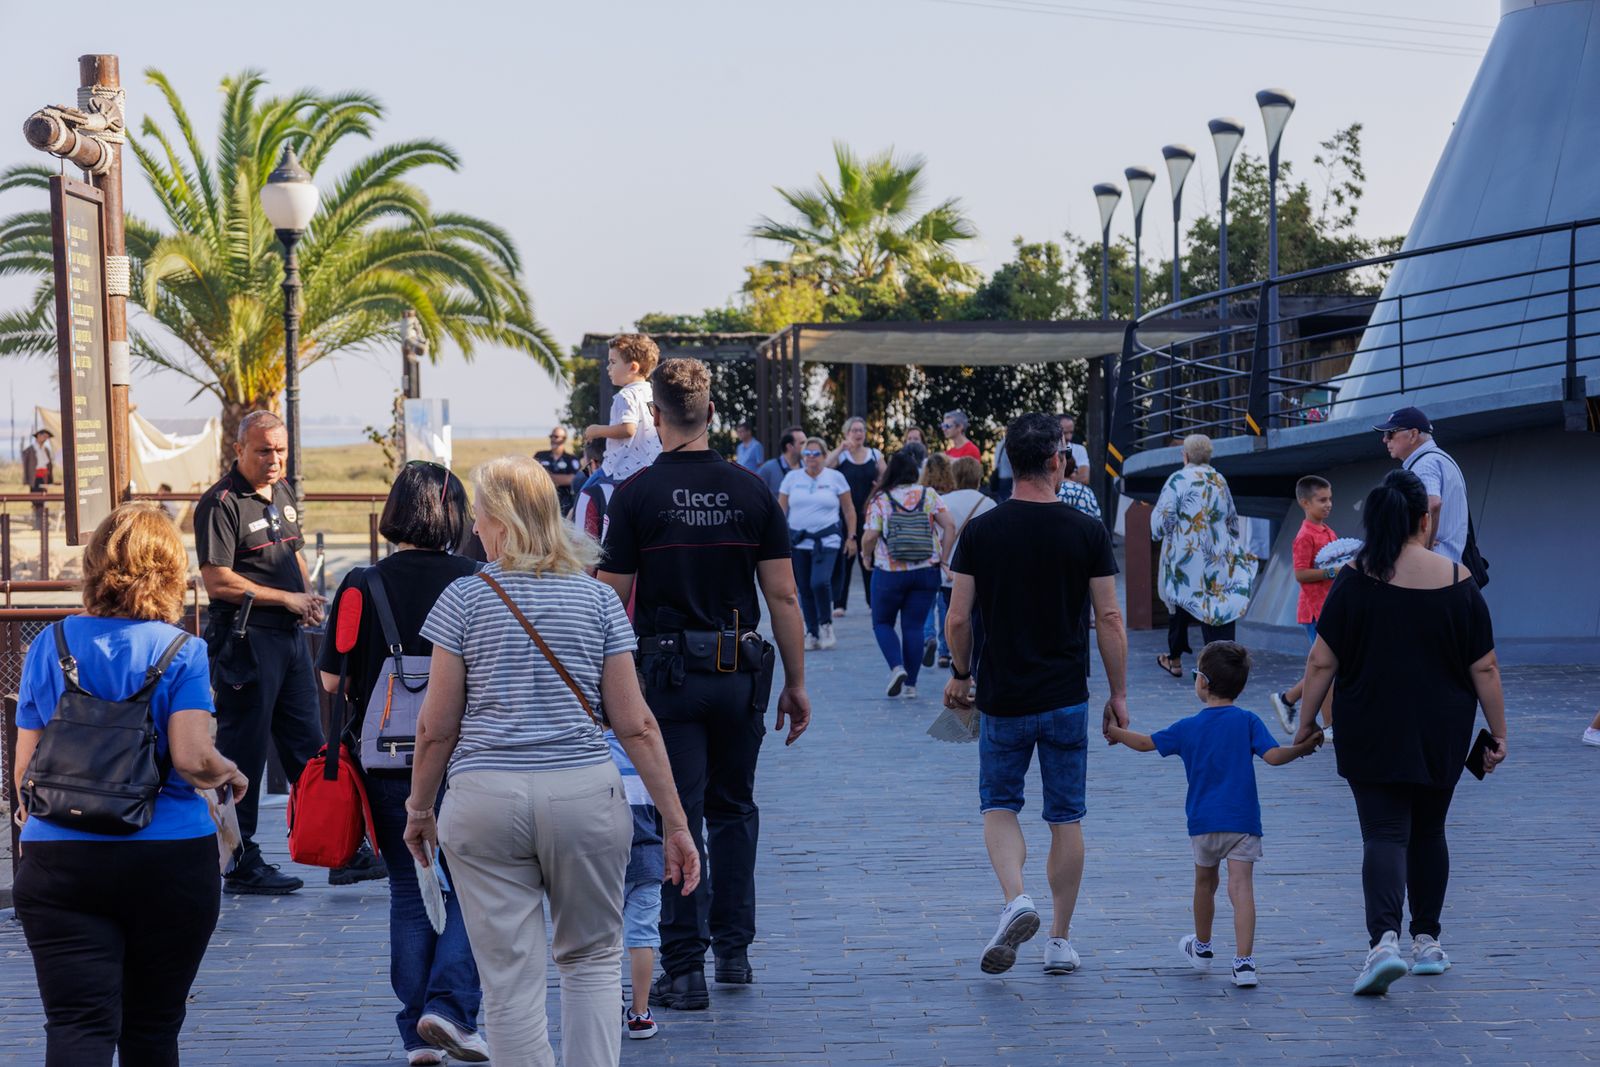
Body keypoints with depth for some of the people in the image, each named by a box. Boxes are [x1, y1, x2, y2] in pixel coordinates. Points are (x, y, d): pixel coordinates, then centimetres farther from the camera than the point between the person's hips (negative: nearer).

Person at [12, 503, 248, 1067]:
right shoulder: (181, 652, -5)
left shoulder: (50, 646, 3)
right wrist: (229, 773, 5)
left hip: (59, 857, 1)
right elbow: (192, 757, -16)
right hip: (172, 860, -1)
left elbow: (25, 765, 6)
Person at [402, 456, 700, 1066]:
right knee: (593, 959, 16)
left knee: (509, 980, 4)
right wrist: (675, 822, 7)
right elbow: (635, 725, 2)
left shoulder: (464, 598, 1)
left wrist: (419, 809, 16)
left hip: (486, 801, -1)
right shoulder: (598, 600, 5)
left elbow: (436, 726, 2)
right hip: (585, 793, 1)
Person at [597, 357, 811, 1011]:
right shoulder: (752, 492, 0)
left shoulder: (636, 495, -8)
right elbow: (783, 596, 0)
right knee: (733, 807, 19)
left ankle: (685, 969, -1)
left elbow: (612, 601, -7)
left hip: (667, 669, -3)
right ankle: (733, 950, 21)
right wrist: (796, 684, 7)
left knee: (676, 817, 0)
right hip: (739, 671, 3)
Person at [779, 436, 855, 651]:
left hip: (826, 541, -3)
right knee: (805, 589, 4)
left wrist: (851, 537, 2)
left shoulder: (835, 478, 3)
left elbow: (849, 510, 7)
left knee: (820, 582, -20)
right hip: (798, 542, 3)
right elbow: (781, 509, 9)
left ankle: (826, 624, 0)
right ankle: (812, 633, 14)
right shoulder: (792, 477, 7)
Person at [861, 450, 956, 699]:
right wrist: (943, 559, 2)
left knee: (882, 622, 14)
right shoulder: (929, 496, 1)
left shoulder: (880, 500, -6)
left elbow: (869, 538, -11)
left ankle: (897, 667, -8)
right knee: (914, 626, 8)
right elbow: (949, 528, -5)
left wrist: (866, 556, 8)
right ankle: (910, 684, 7)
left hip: (889, 573, -2)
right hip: (925, 573, 2)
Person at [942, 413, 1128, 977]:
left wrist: (960, 676, 14)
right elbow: (1110, 620, -5)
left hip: (1002, 697, 0)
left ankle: (1016, 899, -13)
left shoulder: (980, 532, -6)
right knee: (1066, 816, 11)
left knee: (999, 805, 13)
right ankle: (1061, 940, 14)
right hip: (1067, 697, 0)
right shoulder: (1087, 532, -6)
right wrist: (1119, 693, 5)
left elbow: (958, 618, -4)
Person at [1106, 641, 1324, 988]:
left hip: (1203, 821, 2)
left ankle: (1202, 948, 39)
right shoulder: (1247, 722, -4)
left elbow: (1147, 743, 11)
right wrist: (1302, 748, -2)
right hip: (1242, 821, -2)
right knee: (1241, 887, -7)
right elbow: (1273, 756, -14)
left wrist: (1116, 733, 28)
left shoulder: (1188, 728, 1)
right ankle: (1244, 961, -17)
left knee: (1205, 882, 21)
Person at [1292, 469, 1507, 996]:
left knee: (1384, 835, -4)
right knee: (1427, 831, 18)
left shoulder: (1354, 581, -8)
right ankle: (1427, 942, 25)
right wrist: (1498, 732, 7)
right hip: (1441, 735, 2)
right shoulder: (1457, 580, -5)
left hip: (1372, 735, -2)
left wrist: (1307, 720, 6)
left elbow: (1322, 662, -6)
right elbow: (1485, 667, -2)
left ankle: (1385, 938, -24)